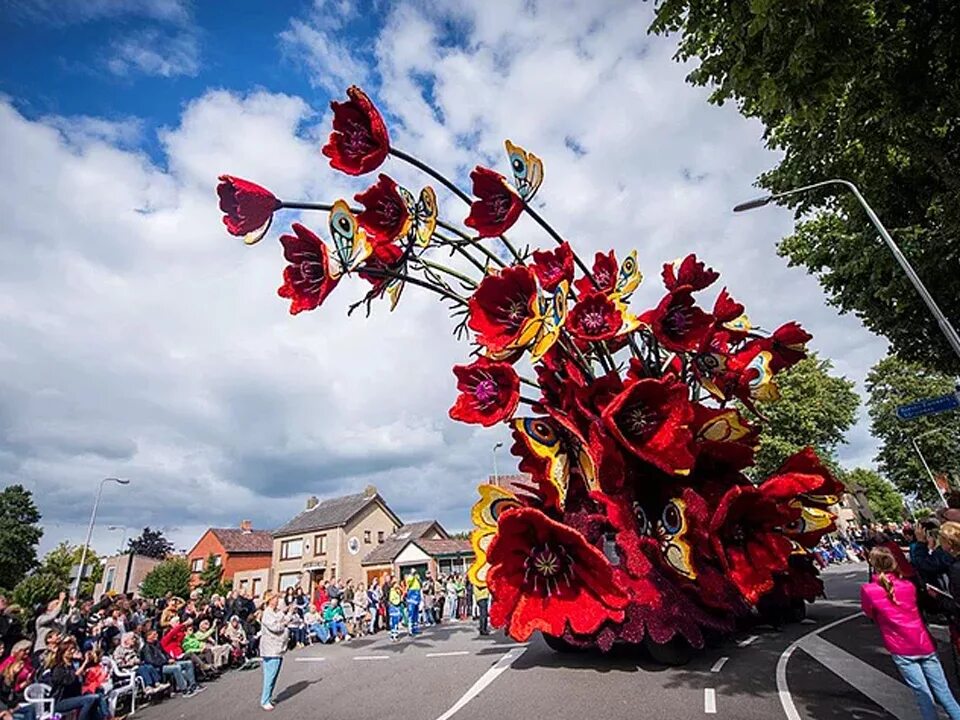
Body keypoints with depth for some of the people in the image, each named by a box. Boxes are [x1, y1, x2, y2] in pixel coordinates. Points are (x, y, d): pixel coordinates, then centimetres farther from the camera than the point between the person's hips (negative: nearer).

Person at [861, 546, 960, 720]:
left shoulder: (867, 590, -13)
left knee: (923, 694, 6)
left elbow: (870, 613, 4)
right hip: (925, 644, 3)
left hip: (901, 650, -3)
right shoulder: (909, 585, -1)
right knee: (943, 692, 11)